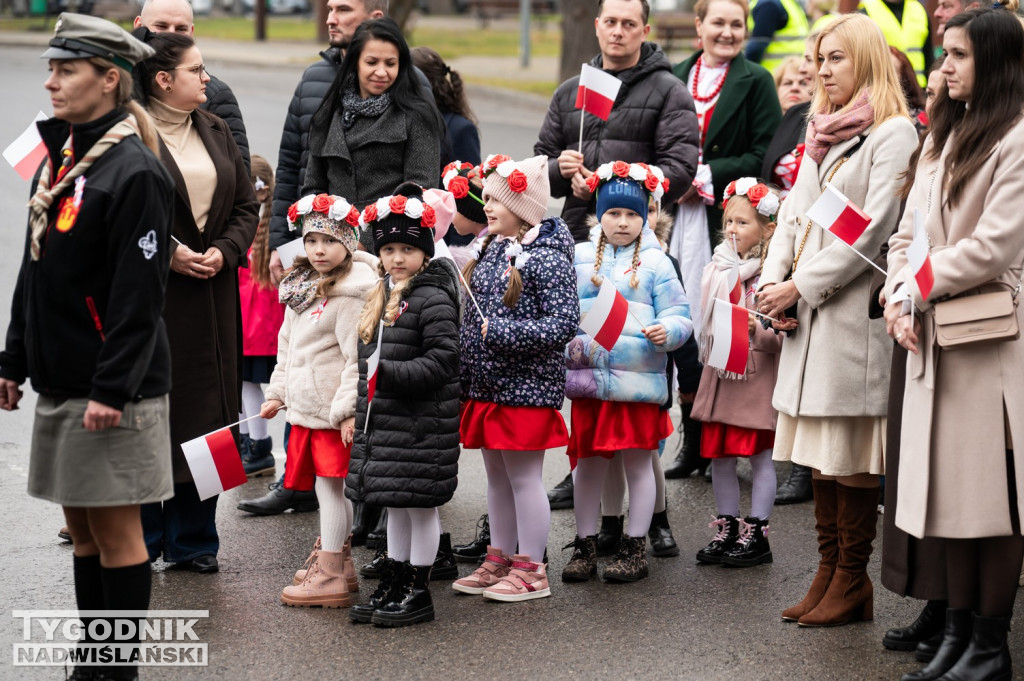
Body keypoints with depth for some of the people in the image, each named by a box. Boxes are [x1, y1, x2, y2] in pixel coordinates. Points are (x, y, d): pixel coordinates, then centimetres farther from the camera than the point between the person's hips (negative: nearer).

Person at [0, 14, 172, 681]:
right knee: (82, 525, 14)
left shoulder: (134, 171, -15)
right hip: (59, 382, 8)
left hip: (114, 390, -8)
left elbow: (140, 294, -19)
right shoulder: (58, 157, 12)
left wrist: (112, 389, -21)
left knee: (115, 527, 0)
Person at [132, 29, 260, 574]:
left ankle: (193, 539, 16)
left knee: (204, 412, 6)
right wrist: (165, 254, -14)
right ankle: (140, 541, 11)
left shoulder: (215, 131, 13)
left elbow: (247, 206, 14)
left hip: (212, 293, 6)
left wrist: (224, 251, -3)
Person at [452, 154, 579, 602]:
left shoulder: (547, 258, -15)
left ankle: (531, 570, 9)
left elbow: (564, 324, -21)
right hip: (486, 386, 8)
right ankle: (500, 560, 26)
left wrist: (501, 331, -22)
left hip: (526, 388, -8)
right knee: (496, 476, 16)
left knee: (524, 477, -1)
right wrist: (466, 371, 14)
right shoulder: (490, 251, 10)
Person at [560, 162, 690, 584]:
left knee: (638, 462, 3)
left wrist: (667, 331, -21)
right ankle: (585, 546, 19)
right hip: (588, 378, 3)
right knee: (587, 462, 8)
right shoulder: (579, 258, 9)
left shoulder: (656, 263, 1)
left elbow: (678, 314, -1)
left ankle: (635, 548, 14)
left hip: (639, 380, -2)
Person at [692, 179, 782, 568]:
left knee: (760, 456, 3)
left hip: (759, 372, -7)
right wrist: (710, 351, 10)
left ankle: (756, 533, 11)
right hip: (721, 371, 7)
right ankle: (727, 530, 22)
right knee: (718, 455, 11)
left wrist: (759, 328, -31)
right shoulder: (717, 269, 9)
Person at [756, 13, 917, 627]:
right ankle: (829, 572, 17)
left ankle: (852, 582, 5)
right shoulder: (822, 133, 19)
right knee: (820, 451, 10)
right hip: (807, 313, 8)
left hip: (855, 311, -8)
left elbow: (873, 229, -14)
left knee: (851, 456, -3)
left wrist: (802, 285, -13)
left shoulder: (893, 133, -7)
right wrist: (772, 283, 2)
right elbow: (794, 214, 17)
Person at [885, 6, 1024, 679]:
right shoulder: (945, 138, 17)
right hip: (935, 343, 8)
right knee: (954, 490, 10)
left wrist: (919, 286, -7)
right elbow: (909, 232, 14)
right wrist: (899, 299, -3)